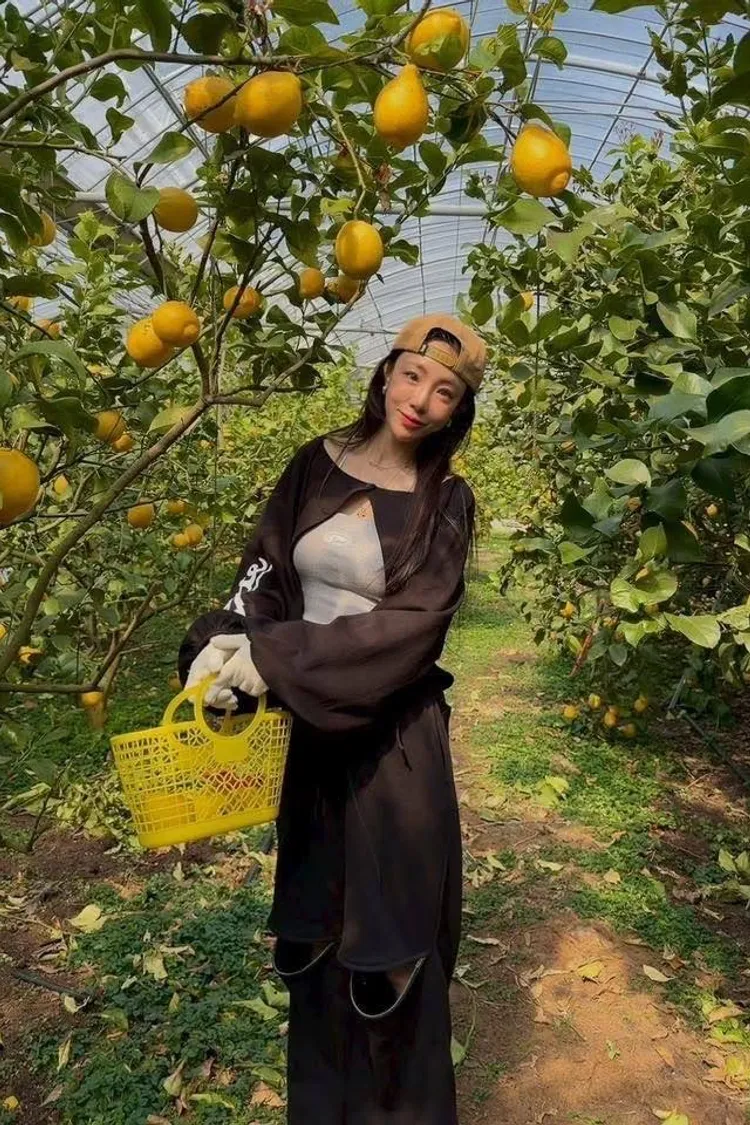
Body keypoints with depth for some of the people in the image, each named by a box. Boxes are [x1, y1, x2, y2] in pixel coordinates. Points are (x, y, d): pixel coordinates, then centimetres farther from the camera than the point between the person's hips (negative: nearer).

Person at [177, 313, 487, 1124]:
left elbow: (412, 622, -19)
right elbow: (266, 571, 1)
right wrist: (223, 643, -19)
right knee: (316, 919, 17)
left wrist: (271, 657, -25)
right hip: (308, 723, 3)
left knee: (388, 920, 8)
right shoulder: (318, 463, 1)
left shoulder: (445, 501, -8)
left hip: (395, 730, -3)